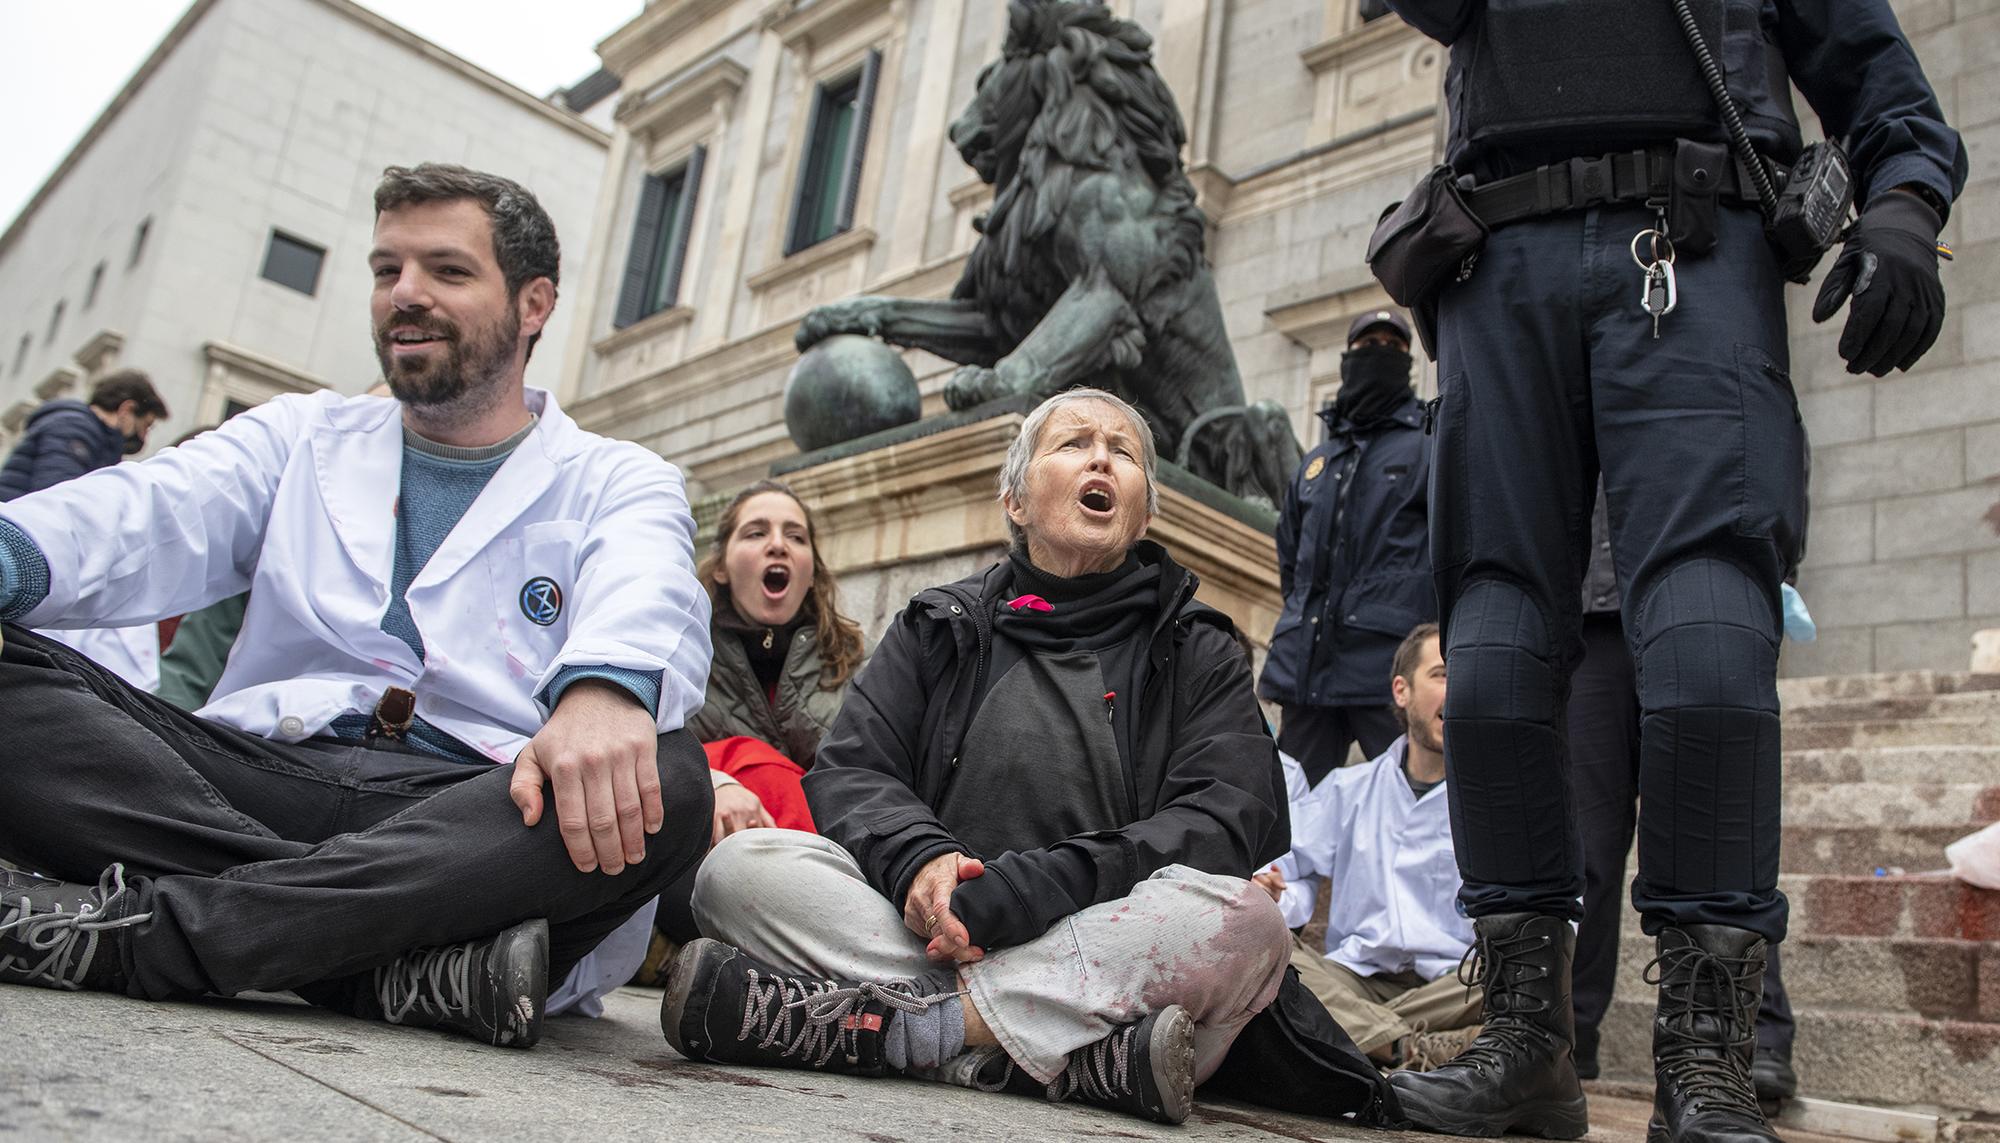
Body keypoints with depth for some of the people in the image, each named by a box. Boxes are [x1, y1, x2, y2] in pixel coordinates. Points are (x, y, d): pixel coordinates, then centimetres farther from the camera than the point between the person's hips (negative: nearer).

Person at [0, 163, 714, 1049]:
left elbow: (645, 597, -12)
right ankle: (423, 964, -30)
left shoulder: (617, 483, 12)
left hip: (467, 815, -2)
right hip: (252, 782, 3)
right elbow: (152, 515, 3)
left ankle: (129, 930, -29)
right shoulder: (302, 437, 22)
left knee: (664, 783, -32)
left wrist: (605, 688, -37)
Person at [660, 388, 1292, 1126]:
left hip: (1104, 950, -1)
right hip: (924, 928, 1)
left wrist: (1034, 887, -19)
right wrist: (917, 858, -17)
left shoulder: (1197, 651, 11)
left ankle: (888, 1025, -28)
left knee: (1243, 920, -31)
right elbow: (848, 772, 8)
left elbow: (1236, 816, -5)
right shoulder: (939, 627, 17)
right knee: (740, 866, -21)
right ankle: (1085, 1056, -31)